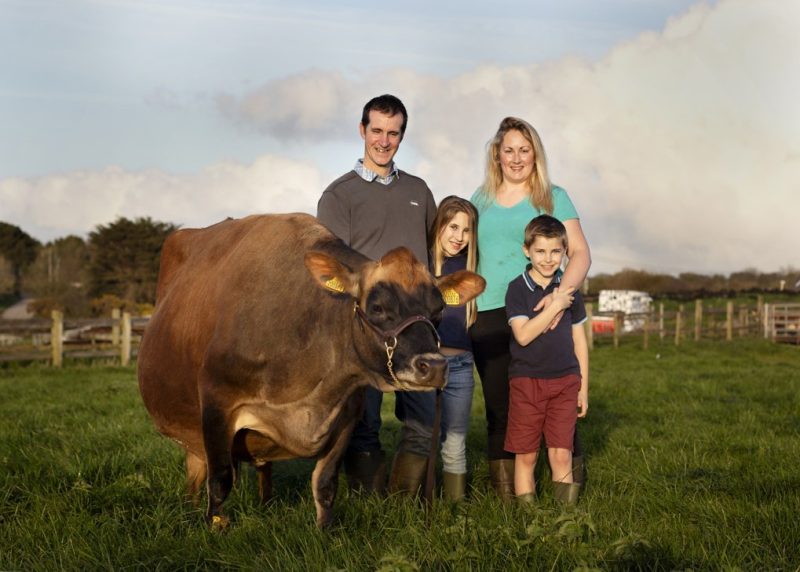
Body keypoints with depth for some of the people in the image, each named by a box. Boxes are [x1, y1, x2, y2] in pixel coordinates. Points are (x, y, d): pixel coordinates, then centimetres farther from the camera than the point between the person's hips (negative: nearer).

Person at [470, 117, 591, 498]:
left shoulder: (553, 198, 6)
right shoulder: (481, 200, 15)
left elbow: (580, 254, -1)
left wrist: (562, 292, -19)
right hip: (488, 315, 3)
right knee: (499, 404, 4)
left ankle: (570, 478, 8)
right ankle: (504, 491, 10)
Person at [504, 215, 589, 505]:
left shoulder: (569, 290, 6)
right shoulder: (517, 289, -4)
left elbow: (579, 340, 12)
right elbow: (523, 335, -17)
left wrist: (583, 386, 12)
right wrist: (555, 306, -18)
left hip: (565, 382, 2)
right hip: (526, 380, -2)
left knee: (561, 454, -2)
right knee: (526, 455, 3)